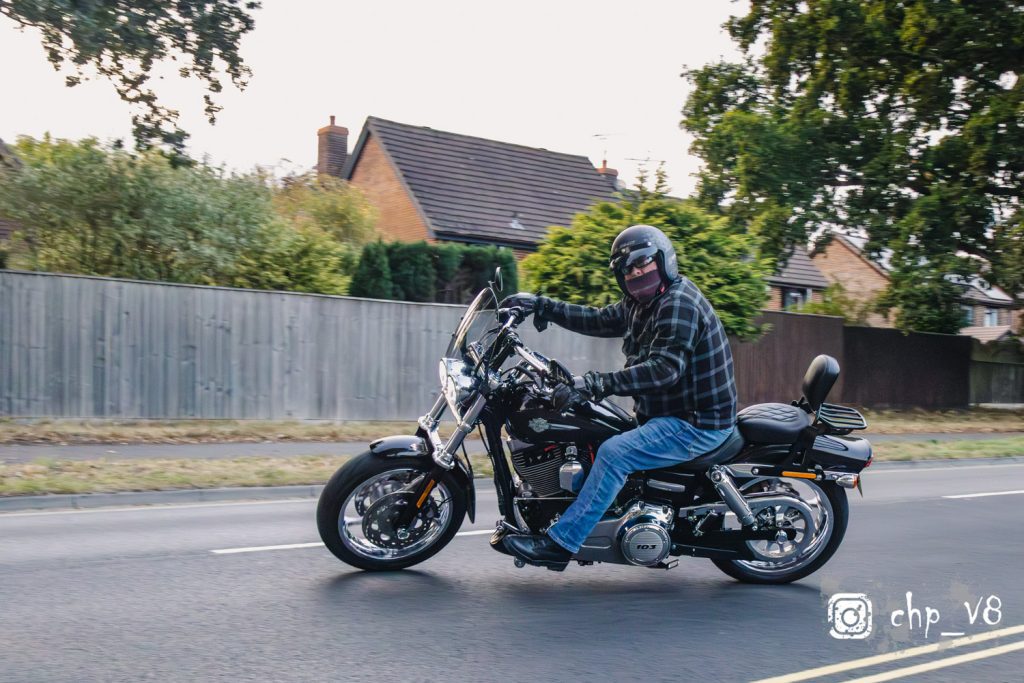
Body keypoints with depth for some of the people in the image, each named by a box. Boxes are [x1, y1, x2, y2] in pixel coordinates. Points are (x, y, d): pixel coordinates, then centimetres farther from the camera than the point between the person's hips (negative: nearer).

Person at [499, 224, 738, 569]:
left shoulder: (679, 303, -19)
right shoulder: (641, 303, 12)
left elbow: (663, 369, -30)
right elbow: (599, 320, 20)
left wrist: (598, 383, -36)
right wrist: (541, 304, 12)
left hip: (698, 424, -11)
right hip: (670, 414, 11)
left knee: (614, 453, -25)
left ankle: (560, 543, -23)